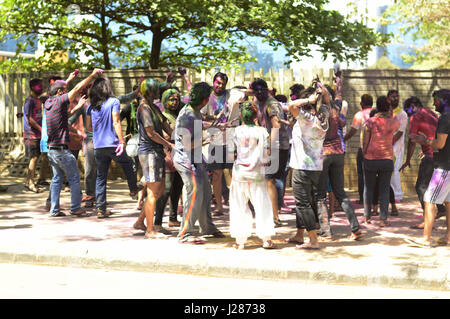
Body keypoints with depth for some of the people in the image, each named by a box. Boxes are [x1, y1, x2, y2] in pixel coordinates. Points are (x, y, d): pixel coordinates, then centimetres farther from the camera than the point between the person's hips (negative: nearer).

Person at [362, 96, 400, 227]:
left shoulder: (370, 121, -8)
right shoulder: (393, 122, -3)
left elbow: (365, 142, -5)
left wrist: (364, 155, 8)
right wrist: (391, 115, 19)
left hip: (370, 158, -1)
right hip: (387, 159, 1)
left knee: (368, 188, 13)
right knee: (384, 190, 5)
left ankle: (367, 216, 18)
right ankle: (383, 219, 1)